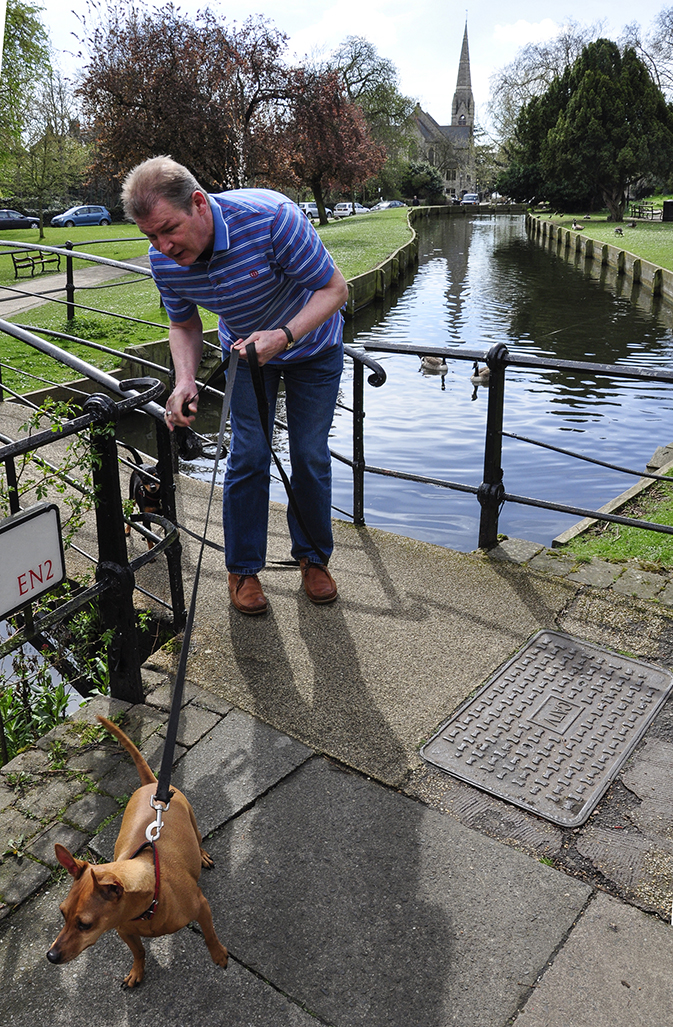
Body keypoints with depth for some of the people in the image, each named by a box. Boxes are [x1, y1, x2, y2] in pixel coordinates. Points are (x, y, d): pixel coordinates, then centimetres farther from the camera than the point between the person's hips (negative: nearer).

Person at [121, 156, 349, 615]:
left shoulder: (271, 216, -36)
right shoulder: (164, 260, -22)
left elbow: (335, 289, -28)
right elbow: (184, 324, -3)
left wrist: (284, 335, -42)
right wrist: (185, 380, -22)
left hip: (313, 343, -2)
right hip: (246, 349, 3)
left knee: (311, 455, 1)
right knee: (248, 455, -3)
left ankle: (314, 557, 21)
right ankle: (244, 568, 13)